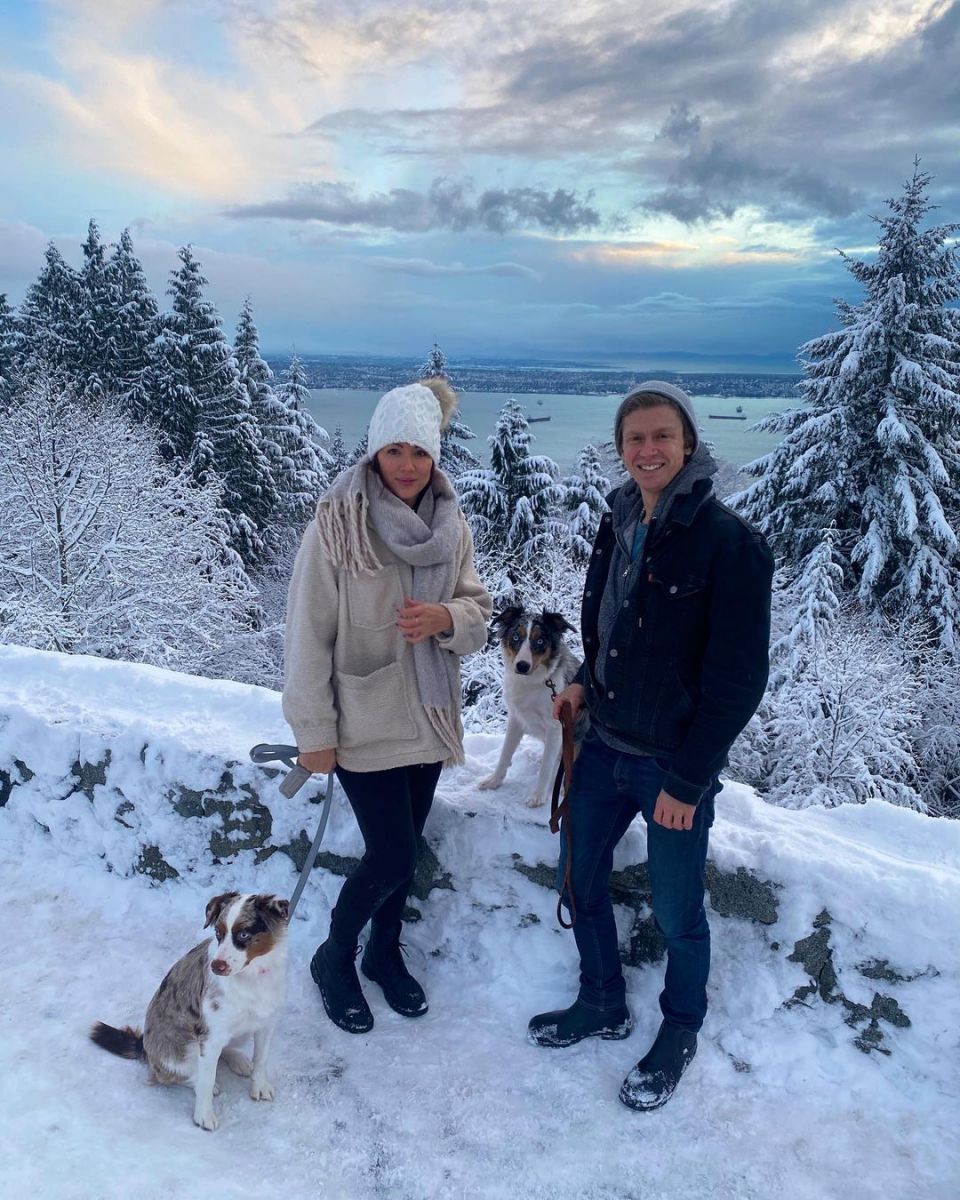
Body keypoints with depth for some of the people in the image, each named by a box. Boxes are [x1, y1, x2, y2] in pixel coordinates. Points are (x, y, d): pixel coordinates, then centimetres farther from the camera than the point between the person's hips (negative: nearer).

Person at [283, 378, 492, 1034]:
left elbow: (478, 610, 5)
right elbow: (309, 634, -13)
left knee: (403, 850, 18)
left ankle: (385, 952, 42)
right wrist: (315, 732, -11)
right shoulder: (337, 525, -16)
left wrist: (447, 618, -19)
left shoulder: (452, 525, -1)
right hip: (364, 724, -5)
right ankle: (334, 957, 27)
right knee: (391, 858, -2)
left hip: (429, 719, 5)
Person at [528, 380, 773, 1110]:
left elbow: (738, 679, -17)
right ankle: (603, 1006, 42)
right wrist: (587, 685, 0)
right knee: (580, 879, 17)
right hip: (606, 746, 7)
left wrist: (687, 780, -15)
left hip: (675, 765, -6)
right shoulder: (619, 524, 3)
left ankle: (680, 1033, 39)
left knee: (676, 914, 10)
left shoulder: (729, 542, -17)